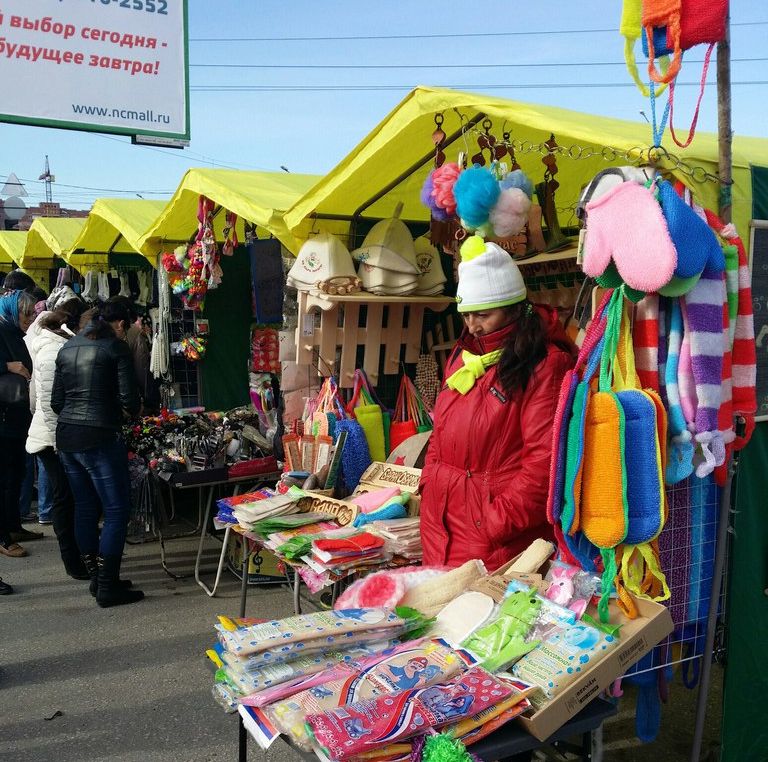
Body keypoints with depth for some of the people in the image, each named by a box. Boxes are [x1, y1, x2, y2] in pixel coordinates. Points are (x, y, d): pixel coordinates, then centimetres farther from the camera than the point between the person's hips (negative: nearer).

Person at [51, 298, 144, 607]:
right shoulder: (116, 347, -6)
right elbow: (130, 399, -12)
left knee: (85, 507, 15)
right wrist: (126, 411, 9)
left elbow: (56, 402, 14)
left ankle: (97, 577, 24)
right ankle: (107, 587, 1)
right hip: (99, 439, -8)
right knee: (116, 509, 0)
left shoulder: (67, 348, 14)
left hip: (66, 436, 8)